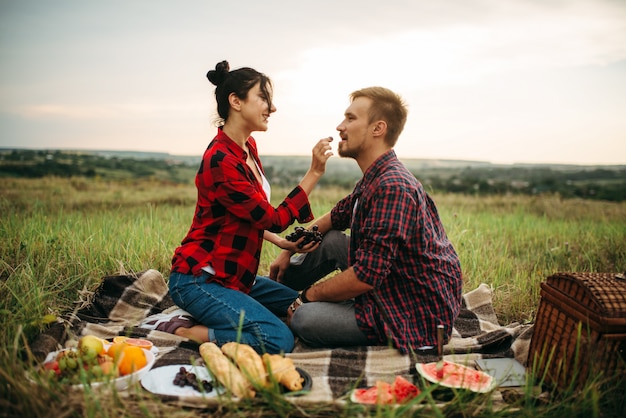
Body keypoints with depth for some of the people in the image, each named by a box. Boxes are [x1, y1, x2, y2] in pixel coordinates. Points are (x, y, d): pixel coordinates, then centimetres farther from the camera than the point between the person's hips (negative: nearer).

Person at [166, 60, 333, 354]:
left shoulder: (248, 146, 6)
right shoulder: (220, 160, -23)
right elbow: (273, 220, -19)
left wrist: (282, 242, 2)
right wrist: (315, 172, -20)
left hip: (234, 274, 10)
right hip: (199, 279, -10)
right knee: (279, 341, -20)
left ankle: (205, 317, 11)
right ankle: (182, 331, -5)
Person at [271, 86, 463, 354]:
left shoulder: (392, 188, -26)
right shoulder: (374, 179, 7)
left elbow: (365, 275, -27)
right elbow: (336, 217, 23)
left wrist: (307, 297, -12)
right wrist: (289, 250, 15)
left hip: (420, 317, -9)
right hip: (394, 289, 9)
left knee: (304, 319, -21)